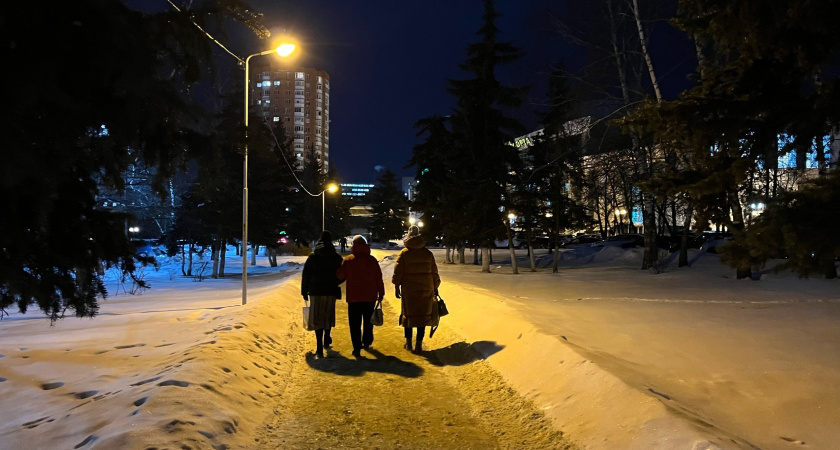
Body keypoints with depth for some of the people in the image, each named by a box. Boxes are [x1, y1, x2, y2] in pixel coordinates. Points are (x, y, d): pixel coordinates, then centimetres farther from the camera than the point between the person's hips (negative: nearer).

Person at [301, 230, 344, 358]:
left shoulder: (312, 257, -2)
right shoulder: (336, 257, 0)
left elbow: (306, 275, -2)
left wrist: (304, 291, 5)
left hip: (316, 291, -1)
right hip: (331, 291, 2)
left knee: (317, 318, -1)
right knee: (328, 316, 19)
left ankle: (319, 348, -11)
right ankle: (326, 340, 37)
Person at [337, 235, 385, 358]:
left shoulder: (347, 260, -7)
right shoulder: (372, 260, -4)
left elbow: (341, 276, 0)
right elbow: (379, 278, -1)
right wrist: (381, 293, 9)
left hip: (353, 297, -2)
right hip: (370, 297, 2)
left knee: (355, 324, 2)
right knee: (368, 321, 19)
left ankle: (357, 349, -3)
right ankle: (366, 343, 32)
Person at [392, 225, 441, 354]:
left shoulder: (404, 253, -3)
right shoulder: (428, 253, 3)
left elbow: (398, 272, -3)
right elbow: (434, 272, 8)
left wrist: (396, 287, 6)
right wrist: (435, 288, 17)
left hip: (408, 290, -1)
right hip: (426, 290, 1)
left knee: (408, 314, 12)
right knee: (423, 316, 5)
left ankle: (408, 342, 20)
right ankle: (419, 344, 4)